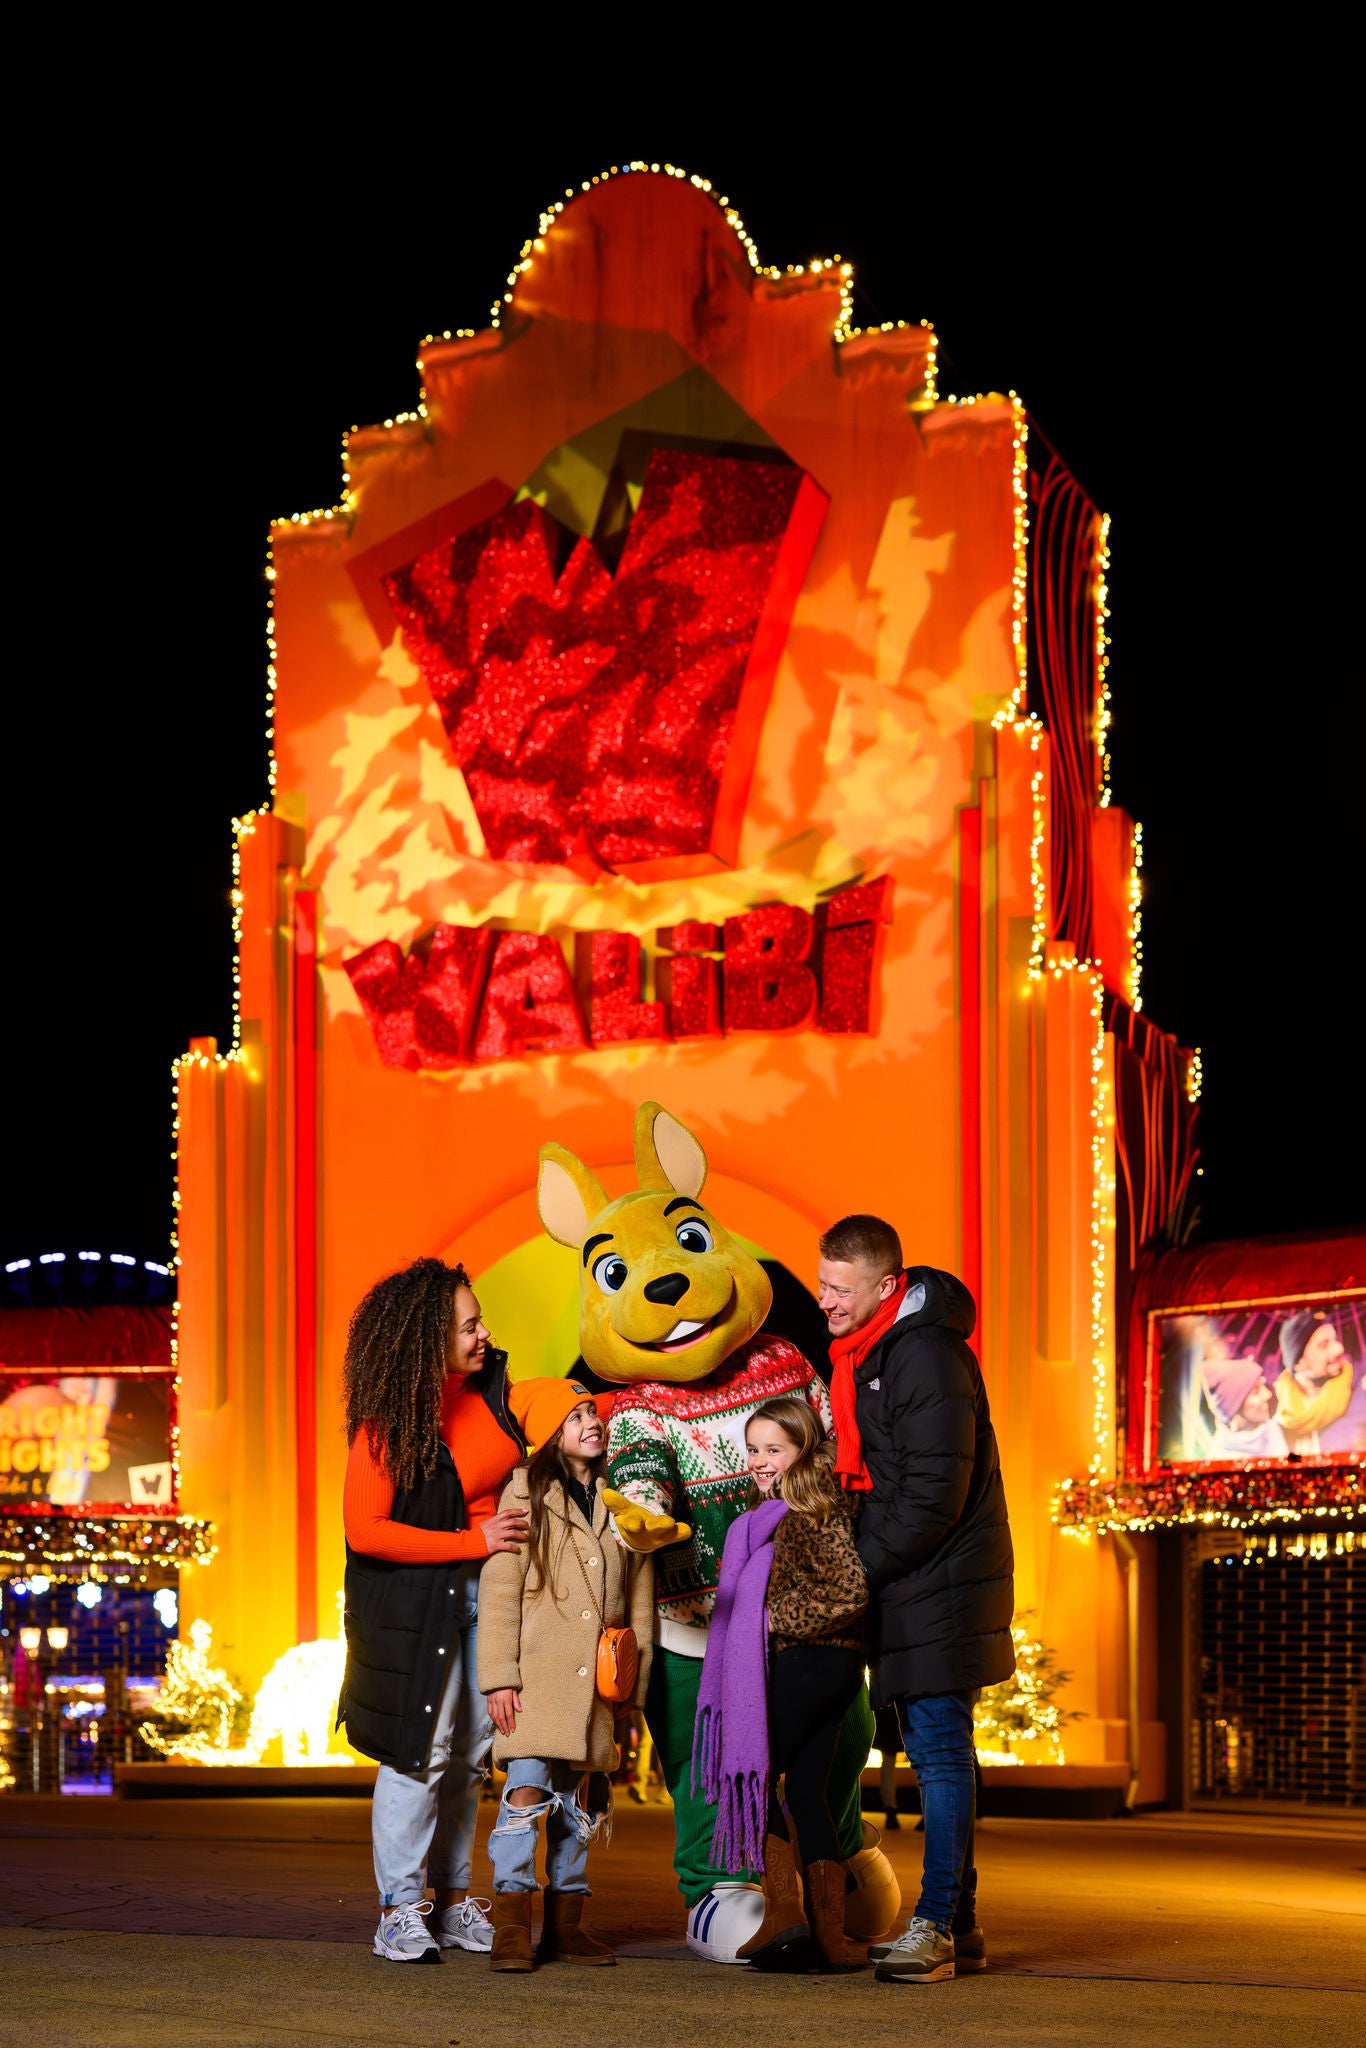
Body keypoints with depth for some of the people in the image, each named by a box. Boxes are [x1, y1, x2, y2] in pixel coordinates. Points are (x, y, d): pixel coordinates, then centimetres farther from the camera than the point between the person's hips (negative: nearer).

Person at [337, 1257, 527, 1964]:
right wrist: (474, 1541, -20)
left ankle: (453, 1900, 20)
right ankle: (399, 1912, 1)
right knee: (421, 1748, -8)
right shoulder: (389, 1423, -18)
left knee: (470, 1747, 9)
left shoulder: (490, 1384, 0)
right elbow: (364, 1530, -21)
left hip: (483, 1588, 6)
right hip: (414, 1596, -6)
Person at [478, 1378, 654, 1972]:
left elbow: (640, 1600, 16)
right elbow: (498, 1592, -2)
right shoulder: (526, 1493, 1)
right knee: (528, 1788, -13)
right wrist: (500, 1677, -9)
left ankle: (565, 1922, 14)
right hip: (538, 1674, -4)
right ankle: (512, 1927, -11)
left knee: (580, 1797, 7)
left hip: (597, 1678, 4)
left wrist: (632, 1686, 11)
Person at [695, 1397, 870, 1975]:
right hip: (832, 1669, 10)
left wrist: (779, 1618, -15)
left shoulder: (817, 1514, -12)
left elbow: (849, 1592, -21)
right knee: (806, 1793, 8)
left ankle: (783, 1911, -8)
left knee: (756, 1775, -3)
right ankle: (828, 1939, 7)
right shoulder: (770, 1515, 18)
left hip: (807, 1663, -10)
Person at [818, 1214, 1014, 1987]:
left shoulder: (926, 1356, -18)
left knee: (940, 1748, -9)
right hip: (907, 1582, 10)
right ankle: (957, 1925, 18)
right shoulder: (865, 1351, 12)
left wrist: (859, 1566, -15)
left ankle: (938, 1924, -8)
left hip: (943, 1585, -10)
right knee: (933, 1749, 12)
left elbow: (934, 1496, -21)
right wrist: (854, 1559, 10)